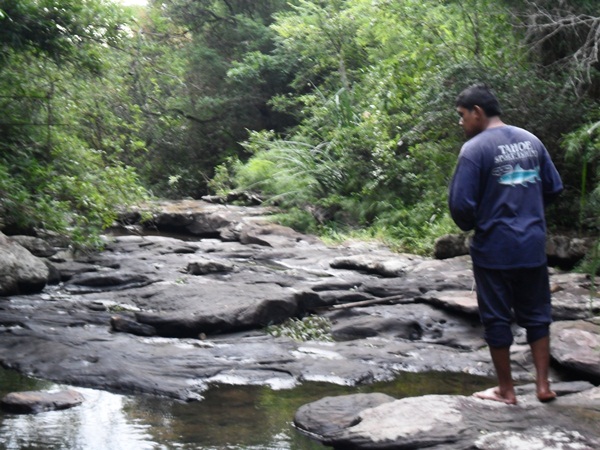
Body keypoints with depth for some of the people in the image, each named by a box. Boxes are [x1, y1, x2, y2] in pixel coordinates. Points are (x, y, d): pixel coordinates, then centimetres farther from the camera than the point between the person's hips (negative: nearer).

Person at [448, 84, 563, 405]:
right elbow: (553, 188, 10)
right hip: (533, 246, 5)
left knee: (497, 318, 7)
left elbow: (460, 203, -17)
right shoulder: (531, 141, 5)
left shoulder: (474, 149, -13)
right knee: (536, 314, 15)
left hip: (493, 249, -5)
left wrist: (469, 226, 4)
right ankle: (543, 384, 16)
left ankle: (506, 390, 15)